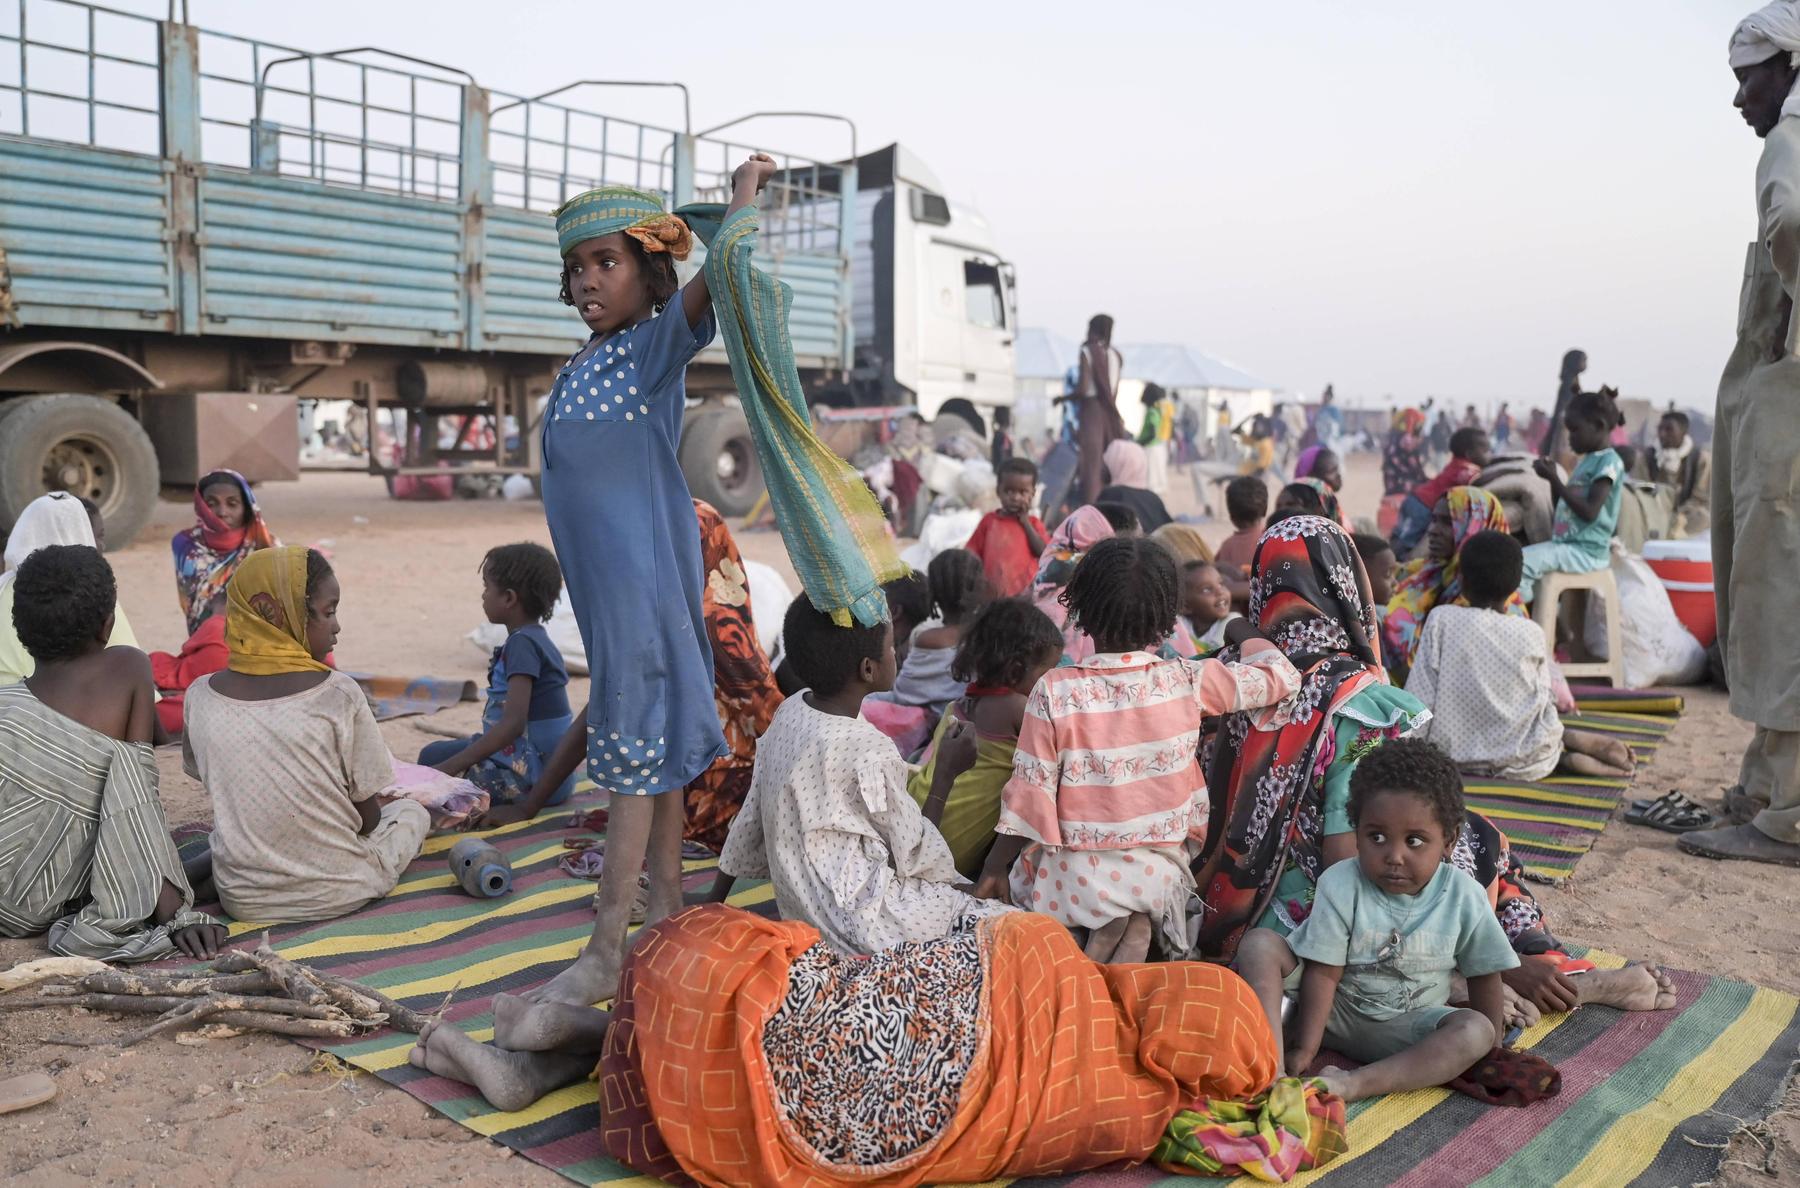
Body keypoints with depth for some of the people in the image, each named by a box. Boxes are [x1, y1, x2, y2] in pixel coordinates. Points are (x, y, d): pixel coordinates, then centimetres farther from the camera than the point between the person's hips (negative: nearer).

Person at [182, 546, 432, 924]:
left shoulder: (201, 697, -6)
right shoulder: (338, 695, -17)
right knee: (412, 811, 25)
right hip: (340, 893, -3)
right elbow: (368, 817, -10)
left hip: (244, 901, 3)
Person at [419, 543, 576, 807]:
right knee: (432, 754, 17)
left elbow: (513, 723, -27)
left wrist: (450, 768, -25)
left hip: (536, 776, -10)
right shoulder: (533, 638, 12)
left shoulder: (523, 643, -18)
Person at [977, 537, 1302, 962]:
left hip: (1074, 880, 0)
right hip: (1158, 876, 1)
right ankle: (1136, 927, -4)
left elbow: (1031, 792, -9)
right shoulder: (1189, 683, -9)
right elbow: (1282, 675, 5)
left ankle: (1107, 932, 3)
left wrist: (994, 870, 3)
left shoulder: (1054, 691, -13)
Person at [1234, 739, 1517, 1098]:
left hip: (1404, 1028, 1)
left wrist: (1490, 1042, 5)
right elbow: (1323, 973, -17)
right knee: (1260, 943, -22)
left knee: (1476, 1030, -27)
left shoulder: (1464, 897, -12)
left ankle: (1354, 1084, -36)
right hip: (1332, 1006, -1)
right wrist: (1304, 1049, -18)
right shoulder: (1340, 885, -18)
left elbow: (1484, 976, 2)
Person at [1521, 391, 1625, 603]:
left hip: (1586, 552, -10)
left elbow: (1589, 512, -23)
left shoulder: (1609, 462, -14)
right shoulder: (1587, 460, 15)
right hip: (1566, 543, 10)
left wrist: (1555, 479, -21)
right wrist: (1553, 478, 5)